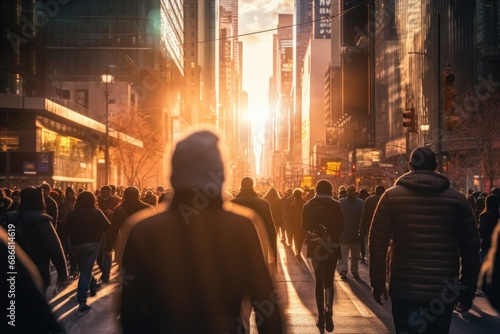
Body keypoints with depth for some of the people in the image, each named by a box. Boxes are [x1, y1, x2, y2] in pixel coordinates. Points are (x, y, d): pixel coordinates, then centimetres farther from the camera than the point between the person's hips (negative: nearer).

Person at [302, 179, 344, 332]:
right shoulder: (336, 205, -3)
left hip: (316, 246, 0)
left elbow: (305, 227, -2)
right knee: (329, 280, 6)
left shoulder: (309, 205, -3)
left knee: (319, 281, 11)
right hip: (332, 246, 0)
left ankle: (321, 316, 10)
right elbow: (341, 226, 0)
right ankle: (328, 308, -21)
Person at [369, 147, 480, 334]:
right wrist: (467, 292, 11)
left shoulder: (391, 196, 0)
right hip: (444, 291, 1)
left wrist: (378, 283, 6)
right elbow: (471, 249, 4)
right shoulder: (457, 199, 3)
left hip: (404, 289, -1)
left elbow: (377, 244, -2)